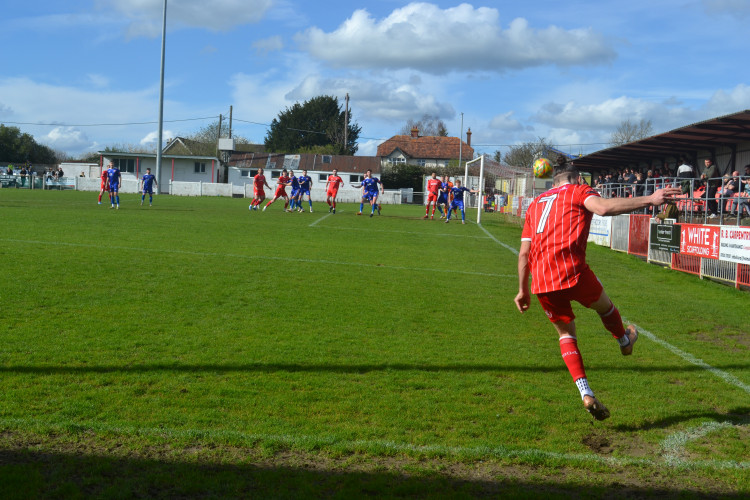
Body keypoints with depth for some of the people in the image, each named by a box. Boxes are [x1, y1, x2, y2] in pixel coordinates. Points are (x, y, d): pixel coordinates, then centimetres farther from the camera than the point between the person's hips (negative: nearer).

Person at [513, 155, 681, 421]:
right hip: (572, 270, -5)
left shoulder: (535, 203, 24)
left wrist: (523, 291, 25)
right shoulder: (579, 191, 10)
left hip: (542, 281, 5)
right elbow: (604, 207, -15)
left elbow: (524, 252, 19)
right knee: (605, 306, 27)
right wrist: (650, 200, -17)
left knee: (566, 334, 19)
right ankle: (625, 341, 54)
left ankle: (586, 395, 8)